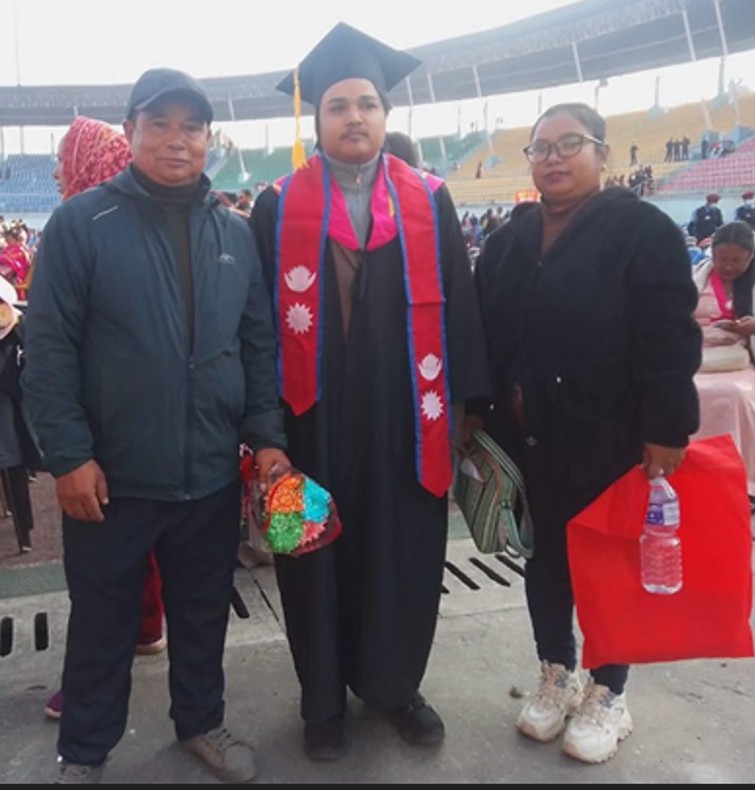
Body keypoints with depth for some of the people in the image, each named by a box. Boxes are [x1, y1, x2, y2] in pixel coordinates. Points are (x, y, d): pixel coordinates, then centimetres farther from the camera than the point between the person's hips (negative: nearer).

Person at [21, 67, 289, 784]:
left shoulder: (234, 232, 6)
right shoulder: (80, 223, -6)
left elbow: (260, 344, 8)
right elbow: (49, 349, -8)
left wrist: (266, 435, 0)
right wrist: (69, 455, -12)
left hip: (213, 476, 3)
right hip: (111, 477, -3)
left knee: (203, 614, 18)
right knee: (103, 624, 14)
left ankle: (200, 722, 40)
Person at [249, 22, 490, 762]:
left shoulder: (430, 201, 4)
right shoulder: (278, 206, 0)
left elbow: (459, 305, 4)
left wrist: (460, 398, 2)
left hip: (404, 416, 1)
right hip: (314, 418, -1)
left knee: (403, 555, 12)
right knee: (319, 558, 11)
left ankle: (396, 685, 35)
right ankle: (324, 700, 31)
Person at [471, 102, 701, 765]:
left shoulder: (642, 229, -8)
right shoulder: (508, 240, 9)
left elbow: (669, 338, -14)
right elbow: (484, 332, 9)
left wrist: (667, 429, -18)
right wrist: (477, 411, 5)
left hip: (609, 436, -5)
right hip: (530, 436, 5)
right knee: (545, 554, 15)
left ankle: (608, 693, 28)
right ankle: (556, 674, 34)